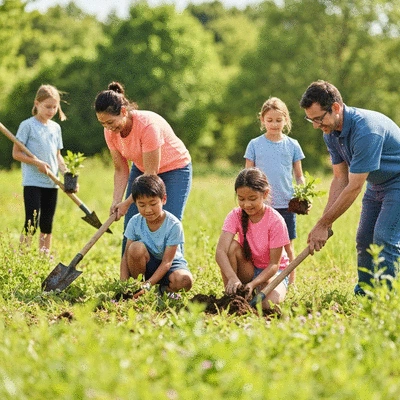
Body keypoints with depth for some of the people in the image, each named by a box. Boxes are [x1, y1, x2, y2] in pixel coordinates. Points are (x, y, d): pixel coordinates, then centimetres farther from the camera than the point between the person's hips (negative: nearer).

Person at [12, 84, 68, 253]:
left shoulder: (55, 127, 12)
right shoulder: (27, 125, -5)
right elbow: (16, 153, -7)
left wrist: (67, 174, 2)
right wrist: (38, 163, -17)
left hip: (51, 183, 6)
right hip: (32, 182, -6)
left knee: (47, 226, 8)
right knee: (31, 224, -10)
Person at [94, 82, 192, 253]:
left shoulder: (147, 125, -35)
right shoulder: (111, 131, -16)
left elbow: (151, 174, -30)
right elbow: (121, 170, -7)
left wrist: (127, 203, -28)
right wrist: (117, 201, -22)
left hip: (174, 169, -6)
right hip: (142, 169, 6)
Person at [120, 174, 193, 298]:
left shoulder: (173, 225, -21)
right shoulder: (135, 222, -12)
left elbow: (166, 262, -22)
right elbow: (126, 255, -10)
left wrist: (148, 284, -33)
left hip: (170, 265, -2)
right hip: (147, 265, 2)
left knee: (184, 280, -36)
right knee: (136, 247, -31)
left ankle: (165, 289, -1)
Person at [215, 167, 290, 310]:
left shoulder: (276, 221, -20)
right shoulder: (235, 216, -13)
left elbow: (274, 264, -20)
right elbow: (220, 251, -28)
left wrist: (253, 283, -37)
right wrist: (232, 277, -46)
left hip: (272, 272, -3)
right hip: (248, 270, 3)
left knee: (268, 303, -34)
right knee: (232, 246, -28)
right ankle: (230, 296, -16)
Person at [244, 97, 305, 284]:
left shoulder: (292, 145, 6)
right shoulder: (255, 145, 4)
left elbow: (299, 177, 10)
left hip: (286, 204, 1)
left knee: (287, 246, 4)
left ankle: (290, 283, 11)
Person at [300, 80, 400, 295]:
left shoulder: (366, 130, -34)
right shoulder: (331, 132, -6)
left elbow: (354, 188, -31)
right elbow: (340, 179, -2)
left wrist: (323, 224, -25)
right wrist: (325, 223, -11)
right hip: (376, 185, 9)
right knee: (364, 240, 5)